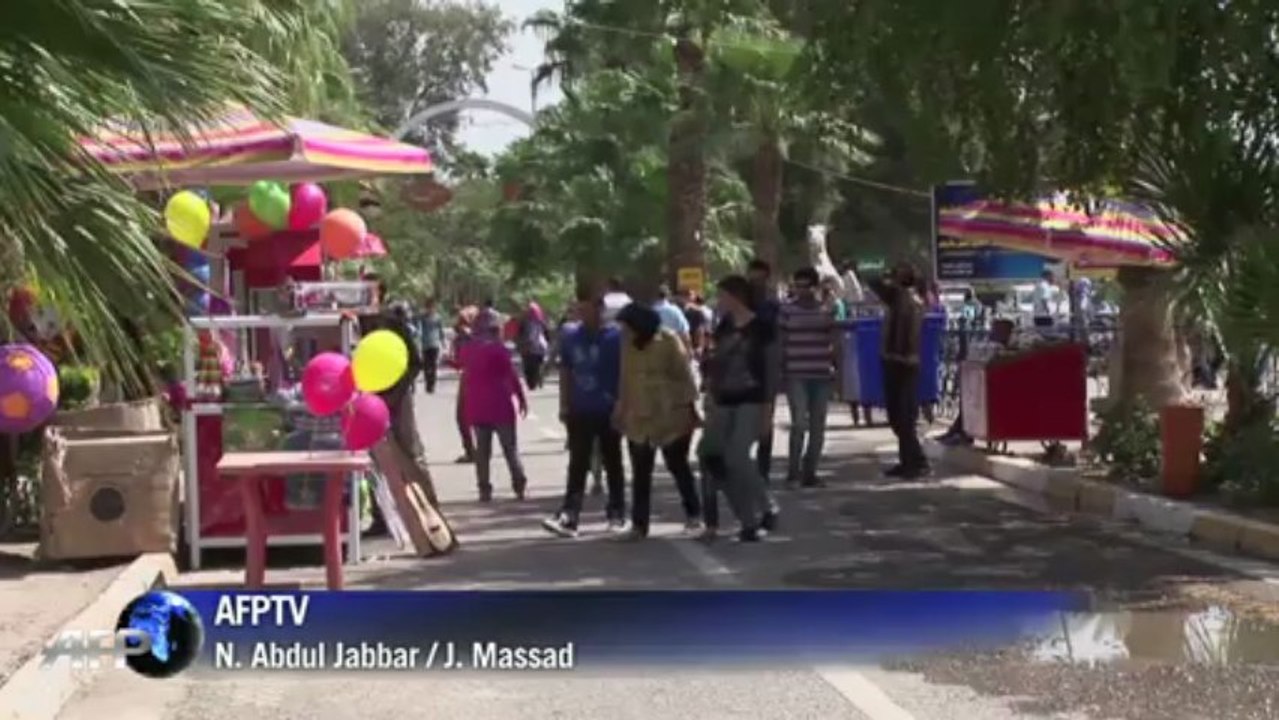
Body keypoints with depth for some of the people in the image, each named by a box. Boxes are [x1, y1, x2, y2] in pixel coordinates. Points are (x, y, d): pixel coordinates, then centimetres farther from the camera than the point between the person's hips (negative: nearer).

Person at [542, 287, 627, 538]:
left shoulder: (615, 336, -8)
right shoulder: (571, 336, 4)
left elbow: (625, 372, -6)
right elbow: (565, 372, 9)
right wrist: (564, 405, 6)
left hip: (608, 412, -3)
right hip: (580, 412, 3)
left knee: (612, 465, 8)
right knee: (577, 466, 0)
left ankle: (617, 514, 19)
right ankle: (568, 517, -4)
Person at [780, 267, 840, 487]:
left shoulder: (827, 310, 7)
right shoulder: (787, 310, 1)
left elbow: (834, 342, 11)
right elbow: (781, 343, 3)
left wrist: (834, 368, 1)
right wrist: (781, 372, -1)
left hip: (822, 375, 3)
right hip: (796, 375, -3)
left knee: (818, 426, 6)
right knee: (799, 423, -13)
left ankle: (809, 472, 15)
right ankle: (793, 469, 0)